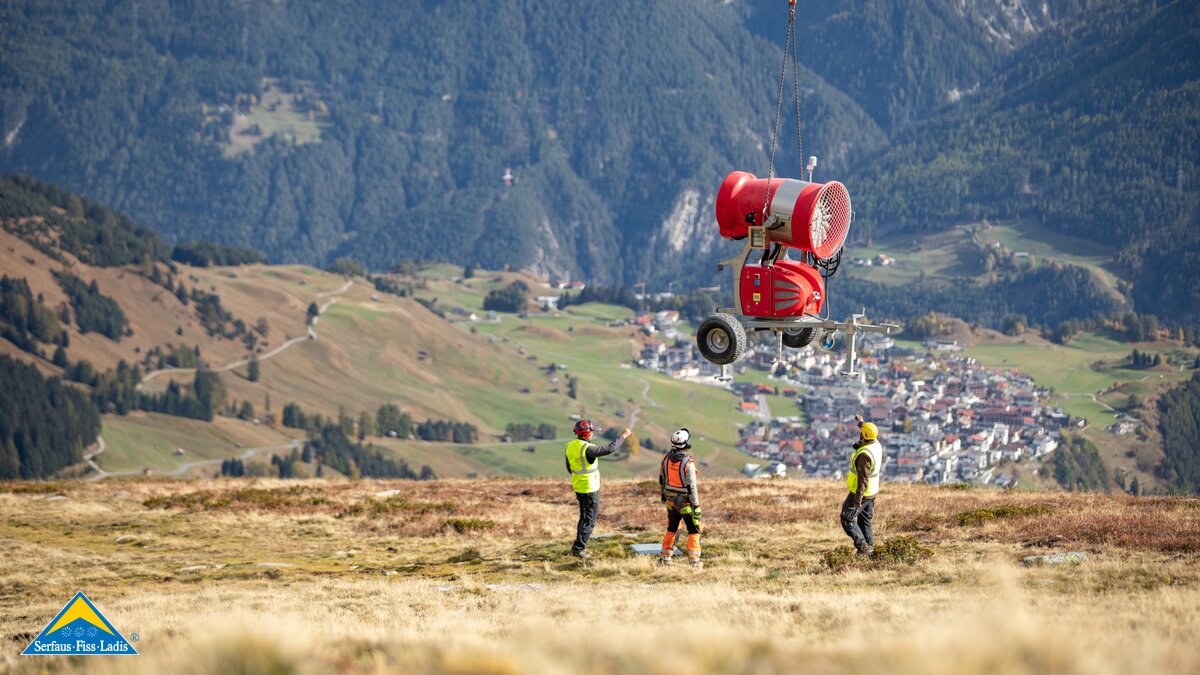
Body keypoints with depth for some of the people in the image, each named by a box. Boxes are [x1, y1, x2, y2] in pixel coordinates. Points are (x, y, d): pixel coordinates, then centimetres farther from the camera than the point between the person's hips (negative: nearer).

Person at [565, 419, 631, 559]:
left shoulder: (570, 446, 3)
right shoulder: (587, 449, -24)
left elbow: (570, 468, 12)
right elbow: (609, 449, -27)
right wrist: (623, 436, -16)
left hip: (578, 487, 8)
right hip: (589, 489, -8)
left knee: (585, 517, 20)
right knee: (589, 520, 0)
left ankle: (579, 546, 24)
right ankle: (578, 549, 0)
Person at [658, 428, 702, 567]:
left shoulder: (666, 459, -5)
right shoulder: (688, 463, -23)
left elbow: (661, 479, 9)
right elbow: (692, 487, -21)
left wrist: (663, 493, 26)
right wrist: (696, 506, -15)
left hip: (671, 502, 6)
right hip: (686, 503, -6)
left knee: (671, 529, 21)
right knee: (694, 530, 6)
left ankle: (664, 557, 25)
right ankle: (694, 560, 0)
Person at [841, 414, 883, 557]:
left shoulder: (864, 454, -29)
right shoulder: (877, 445, -3)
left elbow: (863, 478, -30)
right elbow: (871, 435, 25)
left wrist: (858, 499, -28)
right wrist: (861, 422, 36)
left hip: (860, 492, -9)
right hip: (872, 492, 9)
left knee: (847, 519, 0)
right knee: (865, 521, 18)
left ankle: (863, 546, -6)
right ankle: (869, 548, 21)